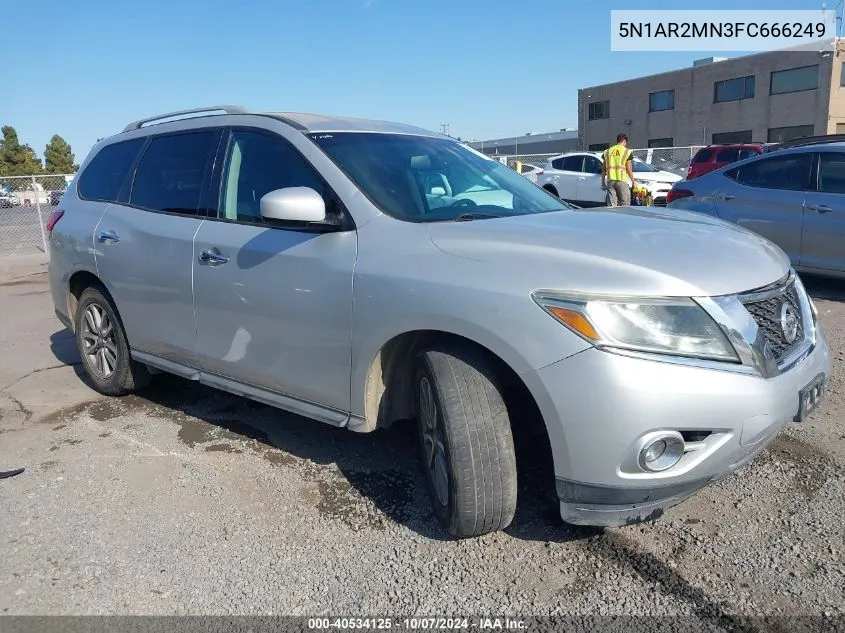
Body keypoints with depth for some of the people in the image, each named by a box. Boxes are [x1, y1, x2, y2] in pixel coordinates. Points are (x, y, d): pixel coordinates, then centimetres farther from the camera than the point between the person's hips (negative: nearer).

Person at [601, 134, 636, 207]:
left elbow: (603, 169, 13)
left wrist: (603, 182, 18)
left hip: (610, 180, 4)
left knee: (611, 205, 3)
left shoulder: (607, 151, 13)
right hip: (621, 180, -4)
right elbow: (628, 169, -1)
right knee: (625, 204, 3)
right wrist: (633, 181, 8)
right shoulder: (627, 152, 1)